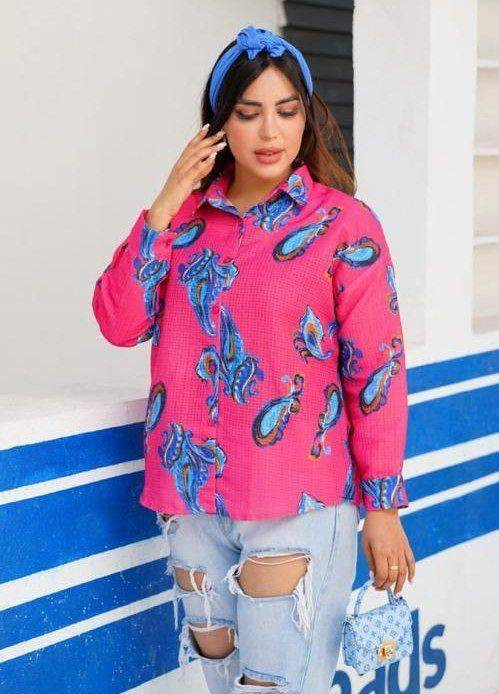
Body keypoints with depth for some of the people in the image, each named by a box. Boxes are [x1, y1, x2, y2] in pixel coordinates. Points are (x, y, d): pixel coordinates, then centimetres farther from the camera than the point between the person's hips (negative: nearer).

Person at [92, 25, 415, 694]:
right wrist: (167, 207, -9)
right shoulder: (185, 219, 7)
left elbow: (376, 369, -4)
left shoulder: (344, 224, -4)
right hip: (193, 496, 5)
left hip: (300, 505, -4)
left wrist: (382, 507, -5)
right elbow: (119, 324, -3)